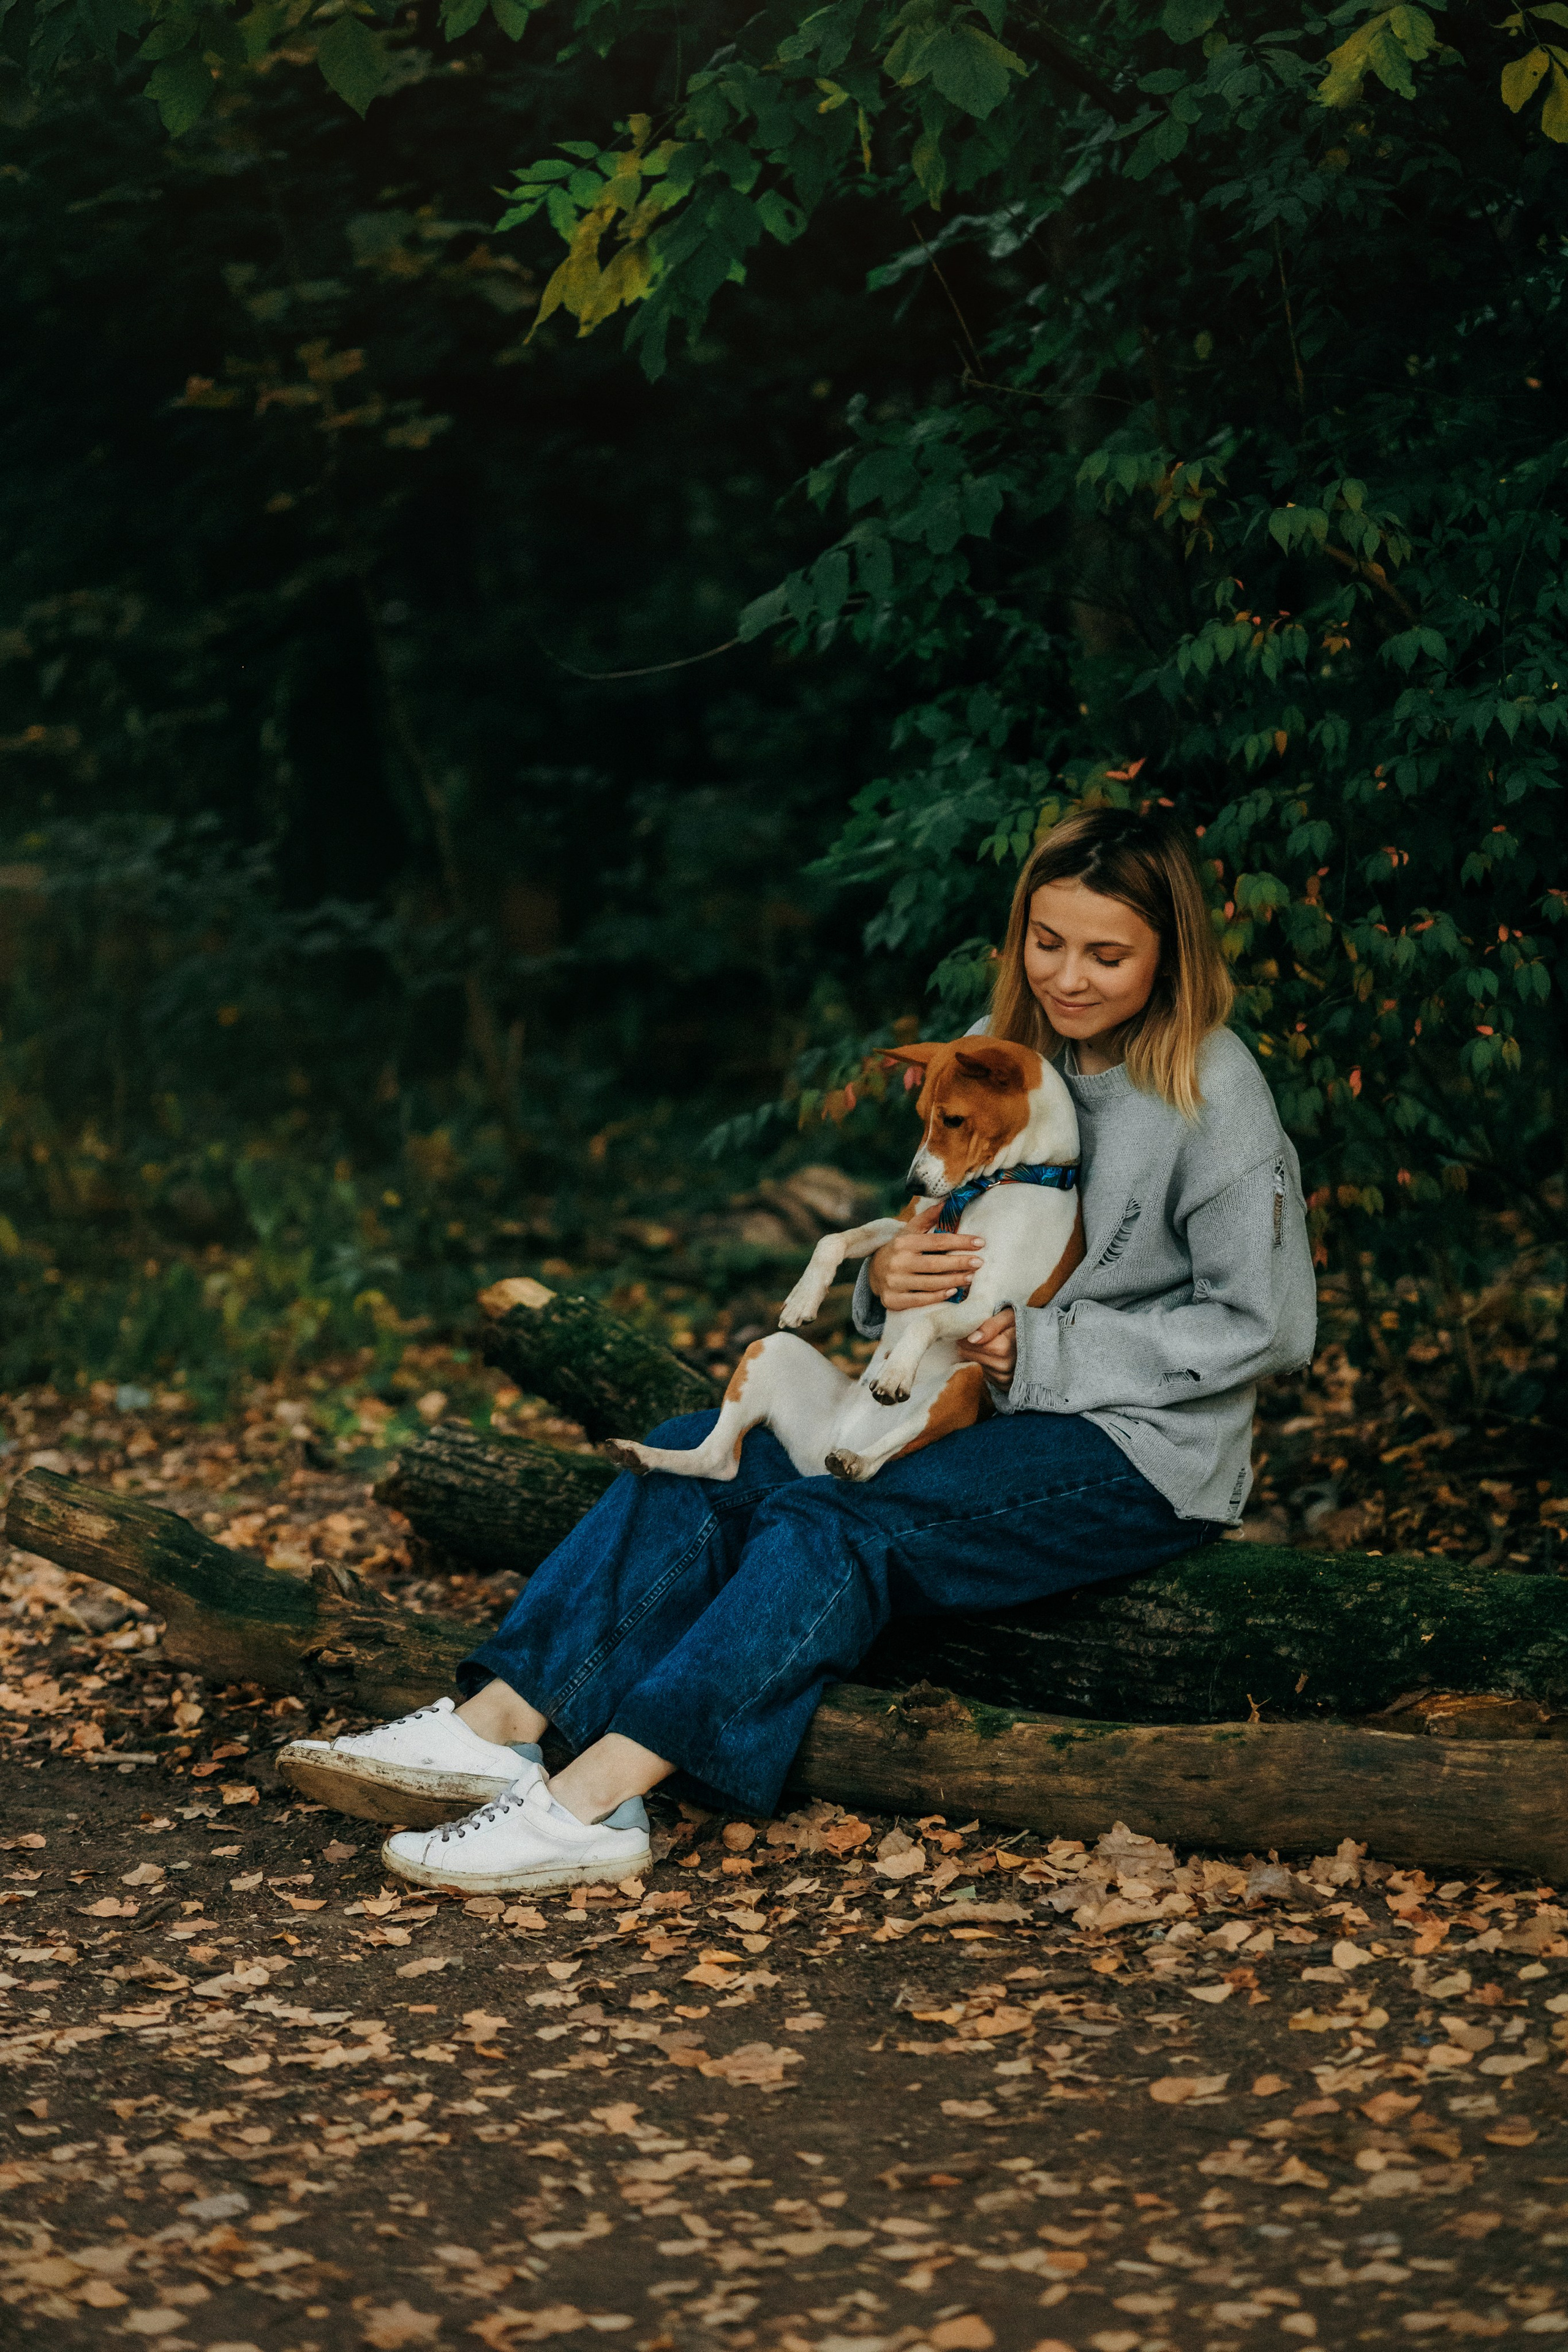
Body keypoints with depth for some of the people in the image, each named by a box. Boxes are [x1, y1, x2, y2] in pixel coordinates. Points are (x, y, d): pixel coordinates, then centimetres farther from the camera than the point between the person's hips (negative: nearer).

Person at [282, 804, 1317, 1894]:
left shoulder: (1214, 1091, -11)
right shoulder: (994, 1052, 8)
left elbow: (1264, 1326, -11)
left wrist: (1042, 1351, -15)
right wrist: (890, 1276, -11)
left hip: (1137, 1451, -7)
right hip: (986, 1412, 7)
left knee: (834, 1519, -30)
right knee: (703, 1454, -14)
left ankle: (596, 1798, -37)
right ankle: (495, 1723, -25)